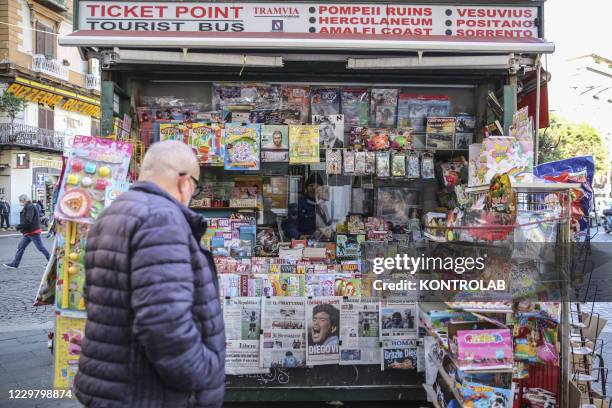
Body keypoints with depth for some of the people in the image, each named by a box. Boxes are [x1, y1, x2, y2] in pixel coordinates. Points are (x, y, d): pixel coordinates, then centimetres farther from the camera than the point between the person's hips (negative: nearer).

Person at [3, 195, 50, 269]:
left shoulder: (30, 207, -17)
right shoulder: (28, 207, 14)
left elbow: (28, 220, -24)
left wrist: (19, 227, -16)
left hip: (33, 232, -10)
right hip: (28, 232, 10)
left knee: (41, 247, -3)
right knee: (20, 247, 9)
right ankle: (15, 264, 13)